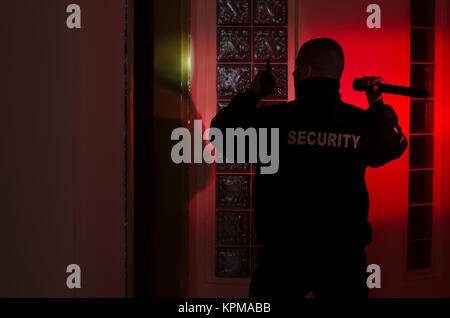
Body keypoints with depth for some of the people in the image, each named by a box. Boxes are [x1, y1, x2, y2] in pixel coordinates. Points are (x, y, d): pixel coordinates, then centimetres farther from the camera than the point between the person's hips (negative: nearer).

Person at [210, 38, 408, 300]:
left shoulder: (271, 120, -12)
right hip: (345, 257, 2)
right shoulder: (363, 123, -5)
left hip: (283, 257, -2)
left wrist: (252, 95, 15)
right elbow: (393, 148, 17)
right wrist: (379, 108, 20)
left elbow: (221, 131, 6)